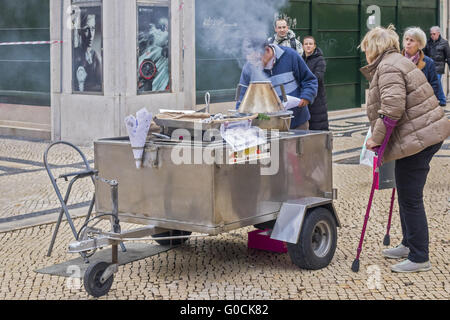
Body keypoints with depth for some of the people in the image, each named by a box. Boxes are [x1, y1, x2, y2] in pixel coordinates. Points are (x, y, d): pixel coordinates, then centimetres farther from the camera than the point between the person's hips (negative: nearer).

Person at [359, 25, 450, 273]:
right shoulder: (396, 62, 19)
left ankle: (419, 258, 2)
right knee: (406, 195, 21)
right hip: (428, 134, 11)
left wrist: (376, 137, -18)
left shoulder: (388, 67, -14)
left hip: (417, 139, -11)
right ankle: (409, 244, 34)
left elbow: (393, 108, -26)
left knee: (410, 199, -4)